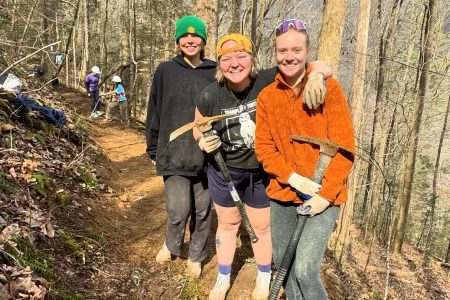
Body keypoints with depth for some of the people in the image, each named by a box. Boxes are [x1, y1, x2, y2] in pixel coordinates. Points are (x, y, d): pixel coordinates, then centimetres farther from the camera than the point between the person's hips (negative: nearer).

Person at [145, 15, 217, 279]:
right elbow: (155, 113, 6)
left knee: (202, 210, 10)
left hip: (207, 154, 1)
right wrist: (154, 150, 6)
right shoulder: (165, 71, 3)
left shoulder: (214, 73, 3)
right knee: (178, 210, -8)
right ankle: (172, 244, 26)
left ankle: (196, 256, 33)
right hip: (174, 153, -1)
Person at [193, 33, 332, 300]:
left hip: (262, 172, 0)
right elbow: (198, 129, 1)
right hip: (224, 171, 1)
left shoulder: (269, 81, -23)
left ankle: (264, 279, 46)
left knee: (262, 227, 17)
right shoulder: (209, 97, -19)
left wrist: (316, 75, -41)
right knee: (227, 224, 20)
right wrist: (203, 141, -22)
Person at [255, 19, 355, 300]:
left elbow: (344, 148, -9)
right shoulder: (267, 96, 3)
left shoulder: (329, 88, -7)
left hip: (323, 197, -4)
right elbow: (264, 147, 1)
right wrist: (293, 178, -13)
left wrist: (325, 194, -15)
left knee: (304, 271, -11)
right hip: (282, 195, 4)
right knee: (282, 262, 14)